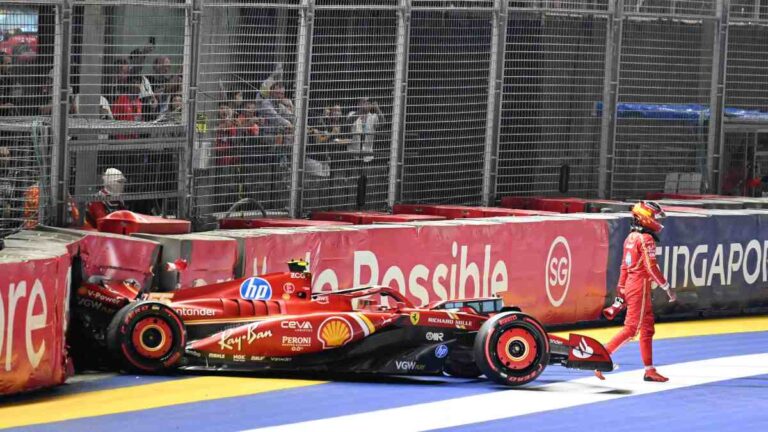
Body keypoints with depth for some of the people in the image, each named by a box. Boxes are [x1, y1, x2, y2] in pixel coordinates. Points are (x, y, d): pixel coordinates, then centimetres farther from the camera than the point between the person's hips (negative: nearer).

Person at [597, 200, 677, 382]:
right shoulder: (646, 239, -14)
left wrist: (620, 294, 18)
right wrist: (667, 288, -11)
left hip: (630, 284, 9)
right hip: (640, 286, -9)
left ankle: (649, 370, 15)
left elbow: (624, 267, 15)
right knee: (631, 328, -6)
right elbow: (652, 268, -18)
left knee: (647, 328, 12)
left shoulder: (631, 238, 13)